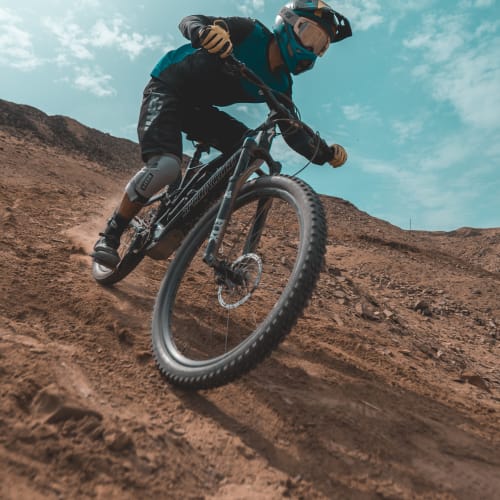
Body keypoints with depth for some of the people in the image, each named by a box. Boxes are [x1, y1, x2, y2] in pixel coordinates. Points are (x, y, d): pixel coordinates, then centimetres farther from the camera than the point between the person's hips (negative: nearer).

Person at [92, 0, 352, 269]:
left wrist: (325, 152, -14)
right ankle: (110, 234, -10)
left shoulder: (279, 84, 0)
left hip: (197, 107, 6)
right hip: (167, 88, -6)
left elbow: (293, 132, 1)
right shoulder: (251, 32, -15)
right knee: (165, 166, -30)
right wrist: (203, 32, -44)